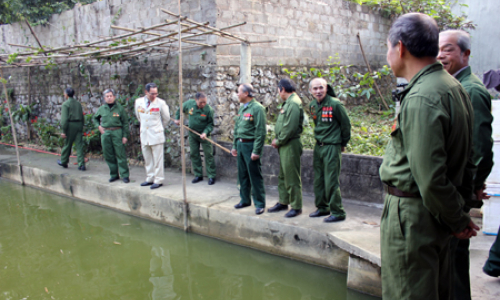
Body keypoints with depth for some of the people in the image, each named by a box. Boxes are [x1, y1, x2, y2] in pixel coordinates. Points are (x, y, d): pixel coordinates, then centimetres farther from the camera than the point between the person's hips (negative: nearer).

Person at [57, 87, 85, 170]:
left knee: (67, 144, 10)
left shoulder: (65, 104, -8)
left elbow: (64, 119, -13)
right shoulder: (78, 103, 11)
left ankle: (64, 162, 28)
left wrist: (64, 131, -12)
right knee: (79, 145, 2)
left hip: (71, 125, -5)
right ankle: (81, 164, -3)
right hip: (79, 124, 5)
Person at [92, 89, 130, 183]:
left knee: (120, 155, -5)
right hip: (105, 133, 4)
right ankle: (114, 174, 19)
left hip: (117, 133, -4)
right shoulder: (102, 109, 9)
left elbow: (125, 123, 1)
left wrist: (125, 136, -5)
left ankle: (125, 175, 2)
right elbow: (95, 118, 26)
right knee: (109, 155, 8)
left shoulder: (119, 108, 0)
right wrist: (99, 126, 8)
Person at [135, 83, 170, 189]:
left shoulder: (161, 103, -7)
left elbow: (166, 118, 6)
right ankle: (150, 179, 23)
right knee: (147, 159, 12)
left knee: (157, 159, -1)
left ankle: (158, 180, 6)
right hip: (144, 135, 4)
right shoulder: (138, 102, 4)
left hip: (156, 135, -4)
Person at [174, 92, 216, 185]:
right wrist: (177, 118, 6)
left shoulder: (208, 109, -18)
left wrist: (205, 132, -26)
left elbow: (210, 124, -12)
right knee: (194, 155, 8)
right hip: (192, 134, 4)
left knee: (208, 155, -4)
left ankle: (211, 176, 4)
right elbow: (180, 110, 13)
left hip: (204, 135, -4)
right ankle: (198, 175, 20)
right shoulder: (189, 104, -9)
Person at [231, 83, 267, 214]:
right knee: (242, 175, 15)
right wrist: (235, 146, 17)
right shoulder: (241, 108, 14)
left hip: (250, 145, -8)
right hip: (241, 145, 8)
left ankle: (260, 204, 9)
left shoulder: (257, 108, -13)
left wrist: (256, 151, -20)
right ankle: (245, 200, 28)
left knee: (255, 176, -1)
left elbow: (260, 131, -17)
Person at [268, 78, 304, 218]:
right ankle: (283, 202, 30)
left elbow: (290, 127, -23)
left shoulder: (294, 103, -16)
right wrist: (277, 140, 6)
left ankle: (296, 207, 8)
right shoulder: (288, 103, 15)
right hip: (283, 145, 10)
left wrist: (279, 141, -12)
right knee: (283, 176, 18)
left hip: (291, 145, -10)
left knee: (292, 177, -2)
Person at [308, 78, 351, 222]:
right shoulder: (312, 106, 7)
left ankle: (337, 212, 5)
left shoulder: (335, 104, -14)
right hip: (318, 146, 7)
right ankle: (322, 207, 27)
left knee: (331, 181, -6)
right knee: (318, 180, 13)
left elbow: (346, 124, -5)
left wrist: (343, 143, 3)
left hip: (332, 147, -7)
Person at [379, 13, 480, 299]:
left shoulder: (421, 99, -23)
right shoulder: (454, 87, 9)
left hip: (413, 214, -10)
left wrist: (456, 220, -10)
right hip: (437, 211, 10)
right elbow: (467, 155, 15)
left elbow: (430, 177, -25)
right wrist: (463, 201, 20)